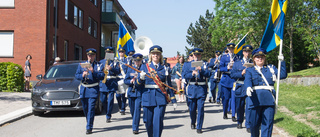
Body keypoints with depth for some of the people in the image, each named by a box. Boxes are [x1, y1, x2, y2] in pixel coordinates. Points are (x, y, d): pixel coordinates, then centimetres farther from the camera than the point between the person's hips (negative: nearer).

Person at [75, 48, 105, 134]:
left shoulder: (98, 65, 2)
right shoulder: (81, 64, 11)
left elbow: (102, 76, -9)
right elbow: (76, 76, 6)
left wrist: (93, 72, -22)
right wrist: (82, 75, -15)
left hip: (93, 89, -4)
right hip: (83, 89, 4)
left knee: (91, 109, -10)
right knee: (85, 109, 12)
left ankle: (89, 128, -8)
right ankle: (89, 123, 32)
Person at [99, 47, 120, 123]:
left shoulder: (115, 62, 6)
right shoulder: (101, 62, 14)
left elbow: (118, 71, -5)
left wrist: (111, 68, -21)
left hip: (112, 83, -3)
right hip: (103, 82, 3)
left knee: (110, 100, -8)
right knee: (103, 100, 5)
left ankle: (108, 116, -1)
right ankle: (107, 113, 29)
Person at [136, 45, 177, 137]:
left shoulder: (164, 68, 6)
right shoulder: (145, 67, 8)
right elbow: (139, 83, 5)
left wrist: (173, 100, 6)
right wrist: (141, 78, -18)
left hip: (160, 98, -1)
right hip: (148, 97, 1)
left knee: (158, 121, -11)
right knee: (148, 122, 9)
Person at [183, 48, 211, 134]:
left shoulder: (204, 64, 6)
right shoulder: (189, 65, 11)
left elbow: (208, 75, -6)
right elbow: (185, 76, 1)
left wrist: (201, 70, -21)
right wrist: (192, 73, -17)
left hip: (202, 88, -2)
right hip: (192, 88, 2)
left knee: (200, 108, -5)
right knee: (192, 109, 8)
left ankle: (199, 127, 2)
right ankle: (193, 123, 34)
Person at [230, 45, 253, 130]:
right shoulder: (237, 63, 9)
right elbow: (232, 74, 1)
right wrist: (241, 73, -13)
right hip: (240, 87, 1)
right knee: (239, 107, 10)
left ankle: (248, 125, -2)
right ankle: (239, 122, 30)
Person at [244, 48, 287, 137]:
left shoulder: (271, 68, 19)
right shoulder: (250, 70, 13)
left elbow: (283, 75, 5)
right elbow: (247, 81, -8)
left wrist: (282, 62, -3)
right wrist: (248, 87, -30)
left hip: (269, 99, 1)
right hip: (256, 99, -1)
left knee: (268, 124, -5)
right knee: (254, 124, 6)